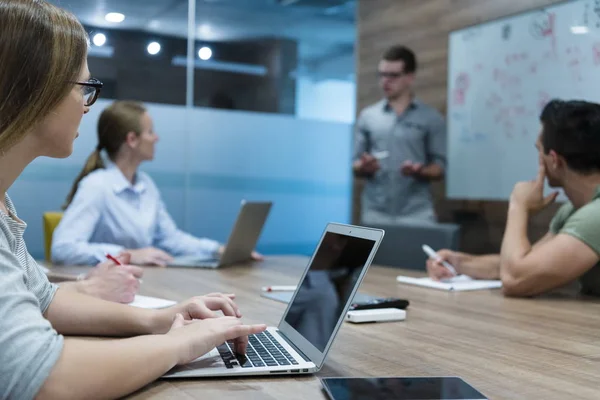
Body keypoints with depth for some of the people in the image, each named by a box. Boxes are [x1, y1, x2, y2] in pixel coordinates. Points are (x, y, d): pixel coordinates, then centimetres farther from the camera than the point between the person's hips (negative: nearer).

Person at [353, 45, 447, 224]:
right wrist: (364, 167, -11)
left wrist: (420, 171, -16)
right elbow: (355, 165, 10)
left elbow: (441, 167, 3)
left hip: (416, 214, -1)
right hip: (375, 214, 2)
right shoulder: (367, 116, 10)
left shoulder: (431, 118, 5)